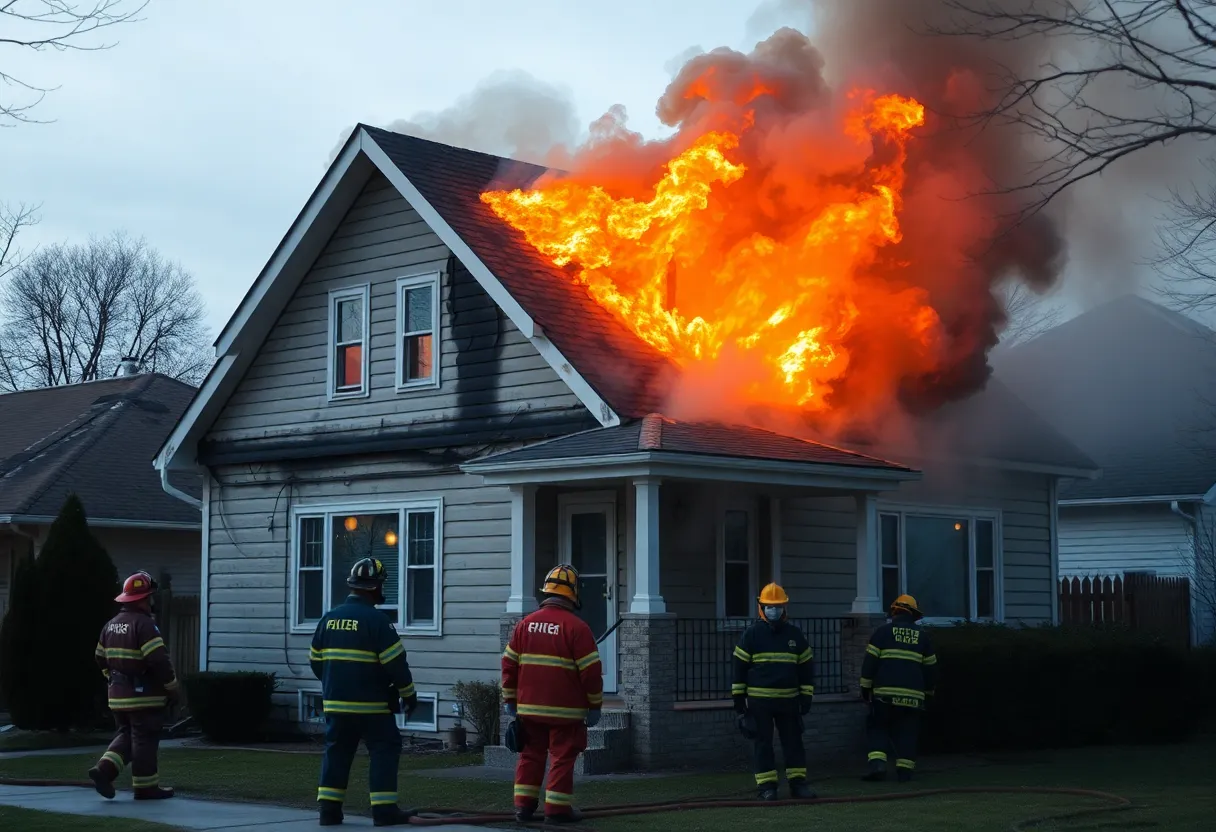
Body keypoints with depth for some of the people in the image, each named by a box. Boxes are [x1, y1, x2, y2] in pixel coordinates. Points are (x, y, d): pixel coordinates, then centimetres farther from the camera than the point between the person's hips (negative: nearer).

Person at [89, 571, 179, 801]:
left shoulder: (110, 625, 10)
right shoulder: (144, 624, -17)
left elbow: (101, 659, 19)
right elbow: (159, 660, -22)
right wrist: (172, 687, -11)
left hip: (118, 695, 8)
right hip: (144, 696, -8)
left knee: (126, 735, 18)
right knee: (144, 740, 0)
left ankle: (104, 769, 2)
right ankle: (146, 787, 6)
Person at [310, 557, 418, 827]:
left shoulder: (329, 618, 7)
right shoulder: (376, 619, -13)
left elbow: (316, 661, 14)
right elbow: (395, 662, -13)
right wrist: (408, 693, -2)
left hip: (335, 703, 6)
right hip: (371, 704, -6)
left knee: (337, 752, 12)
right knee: (384, 751, 2)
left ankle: (329, 809, 10)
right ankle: (384, 810, -2)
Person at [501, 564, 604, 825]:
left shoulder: (525, 624, 4)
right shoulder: (576, 627, -11)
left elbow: (509, 664, 7)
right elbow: (591, 670, -10)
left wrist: (510, 699, 16)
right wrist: (595, 704, 0)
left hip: (530, 707, 5)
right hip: (565, 710, -4)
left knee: (530, 756, 13)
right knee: (562, 758, 3)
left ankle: (524, 805, 13)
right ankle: (557, 808, 3)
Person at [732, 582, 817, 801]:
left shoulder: (795, 635, 7)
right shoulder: (751, 634, -1)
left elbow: (805, 668, 12)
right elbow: (739, 668, 1)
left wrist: (806, 697, 7)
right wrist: (738, 698, -1)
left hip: (789, 700, 3)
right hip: (759, 701, -3)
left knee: (793, 741, 6)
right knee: (763, 743, 2)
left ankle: (798, 783, 14)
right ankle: (766, 786, 7)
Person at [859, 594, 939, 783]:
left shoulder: (883, 631, 2)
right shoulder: (922, 635, 11)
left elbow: (870, 660, -2)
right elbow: (930, 666, 16)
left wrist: (865, 686, 5)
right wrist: (929, 690, 28)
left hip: (885, 691, -2)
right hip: (913, 694, 2)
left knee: (878, 728, 7)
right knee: (907, 732, 9)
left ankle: (877, 763, -9)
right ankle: (904, 769, 5)